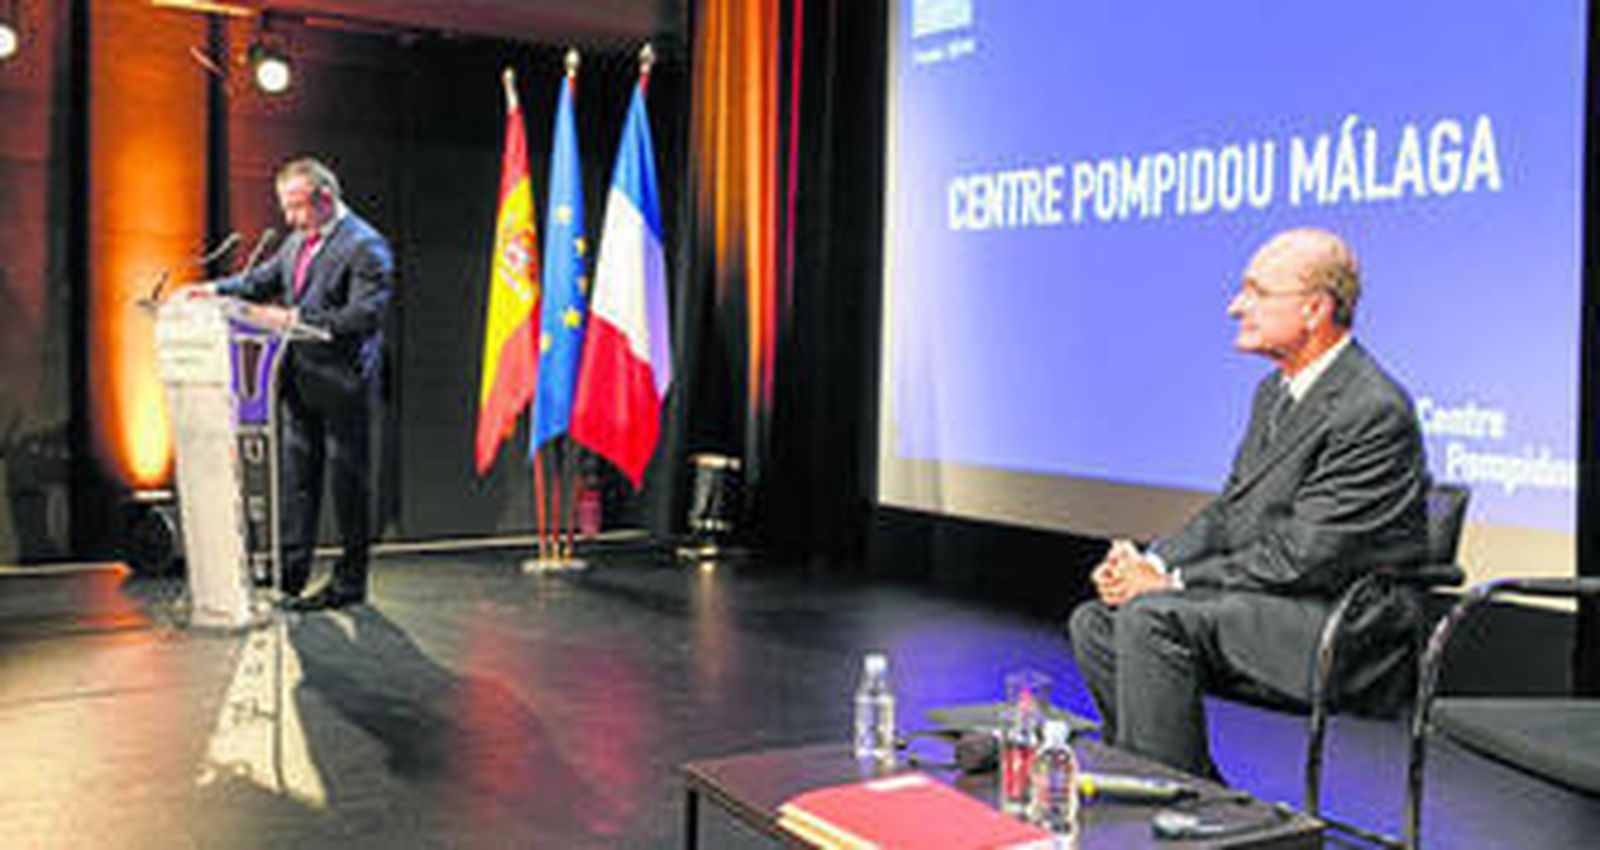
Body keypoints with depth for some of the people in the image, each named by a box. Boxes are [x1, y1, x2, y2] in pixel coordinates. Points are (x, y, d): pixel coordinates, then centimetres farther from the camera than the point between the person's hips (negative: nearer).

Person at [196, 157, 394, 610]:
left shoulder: (366, 247, -14)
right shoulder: (297, 241, 13)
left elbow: (361, 317, -22)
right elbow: (262, 279, 22)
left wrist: (295, 318, -25)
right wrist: (219, 290, 4)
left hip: (342, 385, -8)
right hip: (299, 383, 8)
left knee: (347, 481, 2)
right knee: (296, 475, 12)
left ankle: (349, 582, 13)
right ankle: (290, 571, 21)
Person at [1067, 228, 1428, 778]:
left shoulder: (1374, 411, -17)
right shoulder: (1275, 391, 14)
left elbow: (1299, 557, -21)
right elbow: (1228, 511, 16)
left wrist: (1171, 584, -17)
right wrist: (1151, 563, -2)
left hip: (1347, 630, -10)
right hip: (1266, 599, 10)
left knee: (1152, 618, -26)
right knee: (1095, 621, -2)